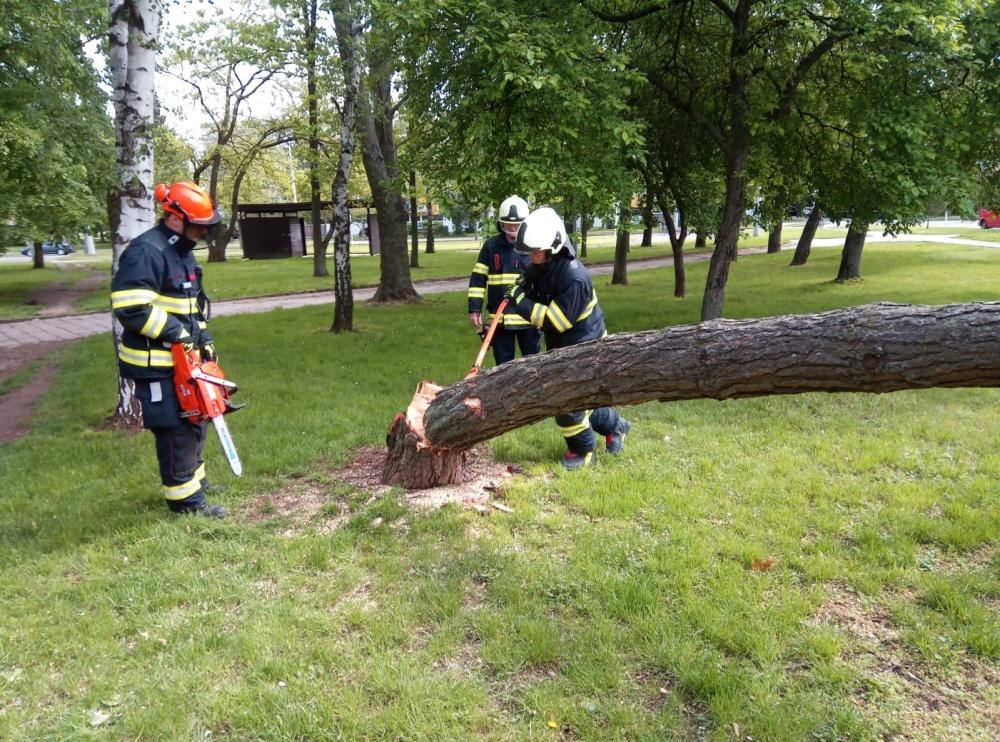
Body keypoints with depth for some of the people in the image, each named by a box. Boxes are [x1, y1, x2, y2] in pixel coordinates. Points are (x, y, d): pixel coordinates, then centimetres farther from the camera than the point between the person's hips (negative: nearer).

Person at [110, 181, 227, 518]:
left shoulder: (181, 251, 13)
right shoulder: (146, 252, -19)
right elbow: (130, 308, -27)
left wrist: (203, 337, 12)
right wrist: (177, 331, -20)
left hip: (182, 358, 10)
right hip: (155, 364, -10)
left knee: (195, 422, 19)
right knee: (177, 429, -3)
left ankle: (194, 481, 34)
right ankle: (185, 499, 8)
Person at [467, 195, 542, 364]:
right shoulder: (491, 245, 2)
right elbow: (478, 278, 4)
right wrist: (474, 308, -3)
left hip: (529, 317, -1)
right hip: (499, 318, 1)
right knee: (503, 365, 10)